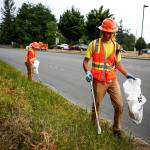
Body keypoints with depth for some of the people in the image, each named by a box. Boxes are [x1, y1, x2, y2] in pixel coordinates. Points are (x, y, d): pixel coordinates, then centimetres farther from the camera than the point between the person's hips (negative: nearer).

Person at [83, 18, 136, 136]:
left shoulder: (116, 46, 5)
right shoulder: (94, 44, -4)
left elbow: (118, 63, 13)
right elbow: (85, 61, 0)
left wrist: (127, 75, 3)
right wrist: (88, 72, -18)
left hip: (113, 80, 3)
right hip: (99, 81, -3)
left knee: (119, 105, 2)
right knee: (96, 105, 11)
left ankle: (117, 129, 23)